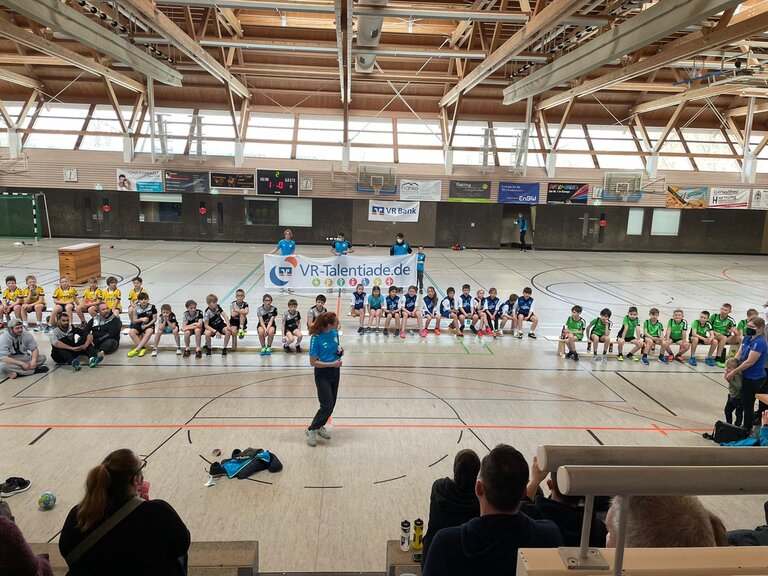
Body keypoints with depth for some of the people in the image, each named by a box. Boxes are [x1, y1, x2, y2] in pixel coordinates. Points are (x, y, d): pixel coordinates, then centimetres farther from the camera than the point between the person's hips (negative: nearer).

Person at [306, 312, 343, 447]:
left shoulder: (335, 333, -3)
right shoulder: (316, 338, -22)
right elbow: (313, 362, -18)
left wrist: (340, 351, -7)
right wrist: (332, 364, -24)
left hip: (335, 372, 7)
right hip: (322, 374, -7)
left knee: (332, 404, 14)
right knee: (327, 405, -8)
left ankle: (320, 426, 35)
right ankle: (311, 430, 12)